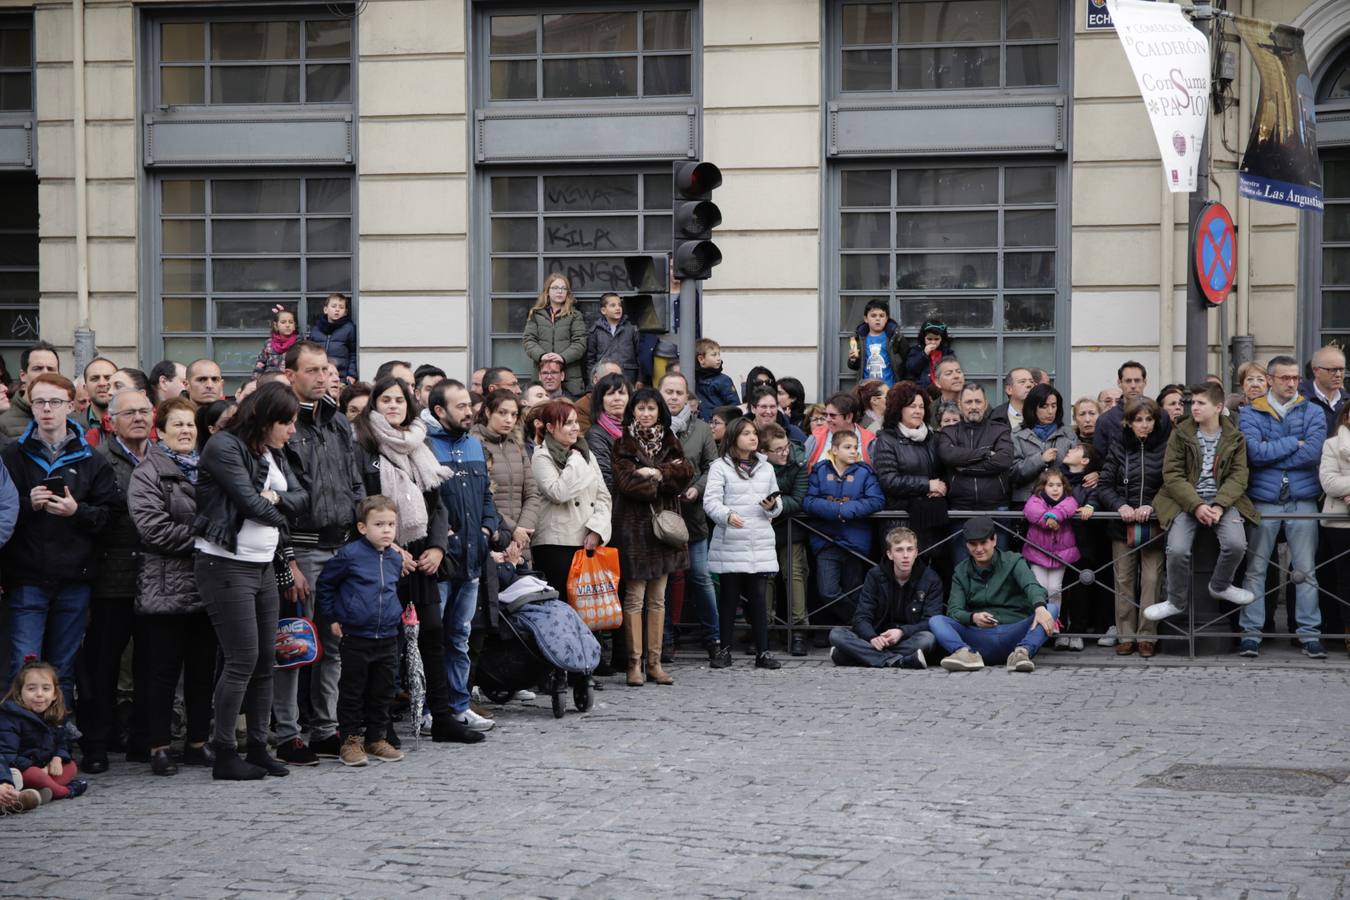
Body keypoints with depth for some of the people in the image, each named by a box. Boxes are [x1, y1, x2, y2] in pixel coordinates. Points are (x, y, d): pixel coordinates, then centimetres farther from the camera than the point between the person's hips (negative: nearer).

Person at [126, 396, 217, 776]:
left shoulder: (206, 469, 17)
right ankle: (159, 747, 5)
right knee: (163, 670, -1)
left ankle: (198, 742, 18)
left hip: (206, 586, 6)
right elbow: (154, 528, -15)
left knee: (203, 669, 9)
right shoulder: (148, 474, -3)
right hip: (166, 587, -6)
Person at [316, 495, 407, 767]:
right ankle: (350, 740, 8)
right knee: (352, 691, 1)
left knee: (384, 691, 10)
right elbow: (325, 584, 2)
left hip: (388, 637, 5)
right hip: (356, 637, -5)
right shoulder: (350, 555, -9)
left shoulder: (395, 559, 8)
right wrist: (332, 618, 1)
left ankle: (376, 738, 21)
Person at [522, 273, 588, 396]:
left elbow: (580, 343, 0)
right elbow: (529, 340, 5)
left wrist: (563, 357, -17)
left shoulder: (575, 316, 9)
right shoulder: (535, 315, 14)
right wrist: (541, 355, -15)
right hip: (541, 373, 1)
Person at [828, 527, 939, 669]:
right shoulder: (875, 575, 2)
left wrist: (902, 632, -29)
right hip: (878, 638, 2)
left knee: (928, 638, -36)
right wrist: (872, 637, -29)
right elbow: (862, 617, -6)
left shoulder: (931, 579, -2)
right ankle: (898, 661, -38)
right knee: (836, 633, -23)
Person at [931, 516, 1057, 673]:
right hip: (979, 636, 1)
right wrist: (972, 618, -23)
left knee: (1052, 609, -23)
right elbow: (954, 610, 2)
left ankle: (1022, 652, -46)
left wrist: (1040, 607, -37)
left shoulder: (1012, 562, 9)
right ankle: (967, 653, -44)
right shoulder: (961, 573, 16)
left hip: (1014, 633, -1)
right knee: (935, 621, -16)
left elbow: (1031, 585, -12)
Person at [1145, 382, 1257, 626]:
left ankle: (1220, 587, 8)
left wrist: (1219, 505, -18)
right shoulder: (1180, 434, 2)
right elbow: (1172, 474, -4)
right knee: (1177, 550, -24)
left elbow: (1239, 476, 0)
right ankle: (1176, 601, 3)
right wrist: (1196, 506, -16)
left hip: (1222, 501, 1)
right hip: (1186, 501, -1)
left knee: (1236, 544, -25)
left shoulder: (1235, 438, 6)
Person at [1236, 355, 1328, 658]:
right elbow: (1254, 452, -12)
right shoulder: (1252, 414, 4)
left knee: (1306, 571, 2)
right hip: (1264, 501, -1)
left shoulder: (1312, 413, 6)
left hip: (1303, 500, 1)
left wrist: (1271, 453, -9)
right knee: (1255, 570, 1)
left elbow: (1313, 453, -9)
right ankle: (1250, 633, 5)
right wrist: (1293, 443, -9)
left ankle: (1309, 633, 7)